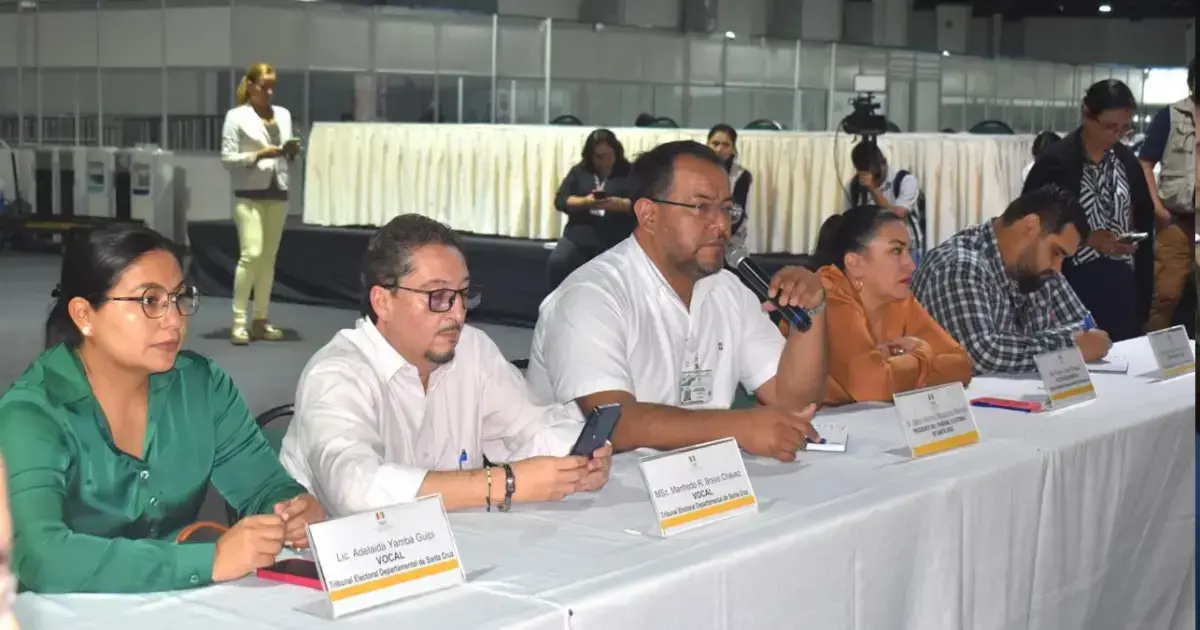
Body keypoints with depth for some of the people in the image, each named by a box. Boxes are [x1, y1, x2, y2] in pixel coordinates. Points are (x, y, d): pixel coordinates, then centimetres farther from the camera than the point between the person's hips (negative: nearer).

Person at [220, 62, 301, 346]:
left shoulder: (284, 115, 13)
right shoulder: (236, 116, -2)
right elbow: (227, 157, -8)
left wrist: (292, 152, -5)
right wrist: (258, 155, -19)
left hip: (278, 192, 5)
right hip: (249, 194, -5)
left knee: (269, 258, 7)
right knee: (251, 254, -14)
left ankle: (260, 320, 13)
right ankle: (239, 322, -9)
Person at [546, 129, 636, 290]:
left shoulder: (630, 173, 8)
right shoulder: (579, 171, 14)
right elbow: (560, 200, 6)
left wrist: (620, 204, -21)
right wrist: (586, 202, -13)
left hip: (617, 240, -3)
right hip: (579, 235, 3)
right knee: (557, 263, -22)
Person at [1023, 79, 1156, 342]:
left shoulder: (1127, 160, 9)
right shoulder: (1055, 162, -9)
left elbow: (1144, 216, 19)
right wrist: (1088, 239, -17)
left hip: (1122, 282, 5)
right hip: (1074, 282, -5)